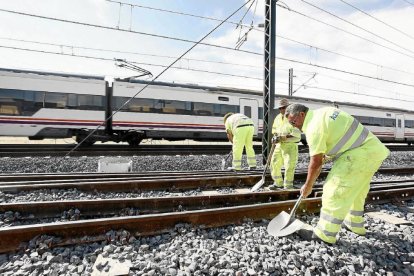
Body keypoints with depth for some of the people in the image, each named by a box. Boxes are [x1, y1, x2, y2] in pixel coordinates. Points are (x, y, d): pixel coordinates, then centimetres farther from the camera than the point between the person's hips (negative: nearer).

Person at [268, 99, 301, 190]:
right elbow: (274, 128, 24)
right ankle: (278, 182, 24)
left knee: (289, 166, -4)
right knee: (274, 163, 7)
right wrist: (275, 135, 6)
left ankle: (288, 186, 11)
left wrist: (285, 137, -25)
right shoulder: (278, 117, 10)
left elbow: (297, 133, -18)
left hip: (290, 145, -6)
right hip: (279, 145, 7)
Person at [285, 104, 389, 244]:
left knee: (335, 191, -9)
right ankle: (355, 225, 38)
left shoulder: (314, 126, -19)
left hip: (361, 154, -10)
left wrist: (307, 186, -5)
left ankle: (324, 234, -1)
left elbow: (316, 162, -17)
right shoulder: (323, 112, 9)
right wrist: (326, 153, 12)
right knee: (355, 191, 22)